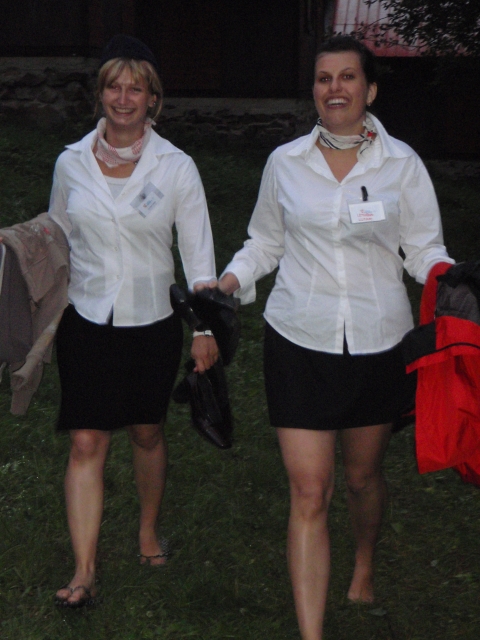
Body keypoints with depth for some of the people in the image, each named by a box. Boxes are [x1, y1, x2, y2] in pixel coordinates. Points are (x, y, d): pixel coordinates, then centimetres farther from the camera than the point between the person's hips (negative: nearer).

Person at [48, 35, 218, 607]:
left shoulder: (175, 167, -6)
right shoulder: (72, 162, -2)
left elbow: (197, 251, -2)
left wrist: (205, 329, -3)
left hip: (152, 323, 0)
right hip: (86, 320, 1)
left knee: (147, 432, 15)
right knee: (86, 442, -5)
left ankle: (148, 530, 39)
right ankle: (84, 572, -2)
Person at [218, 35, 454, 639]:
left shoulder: (401, 163, -3)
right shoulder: (285, 162, 1)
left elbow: (423, 250, 3)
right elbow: (265, 243, 14)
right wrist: (226, 284, -4)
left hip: (377, 342, 0)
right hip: (299, 342, 0)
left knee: (362, 476, 18)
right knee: (308, 493, -5)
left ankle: (364, 564, 50)